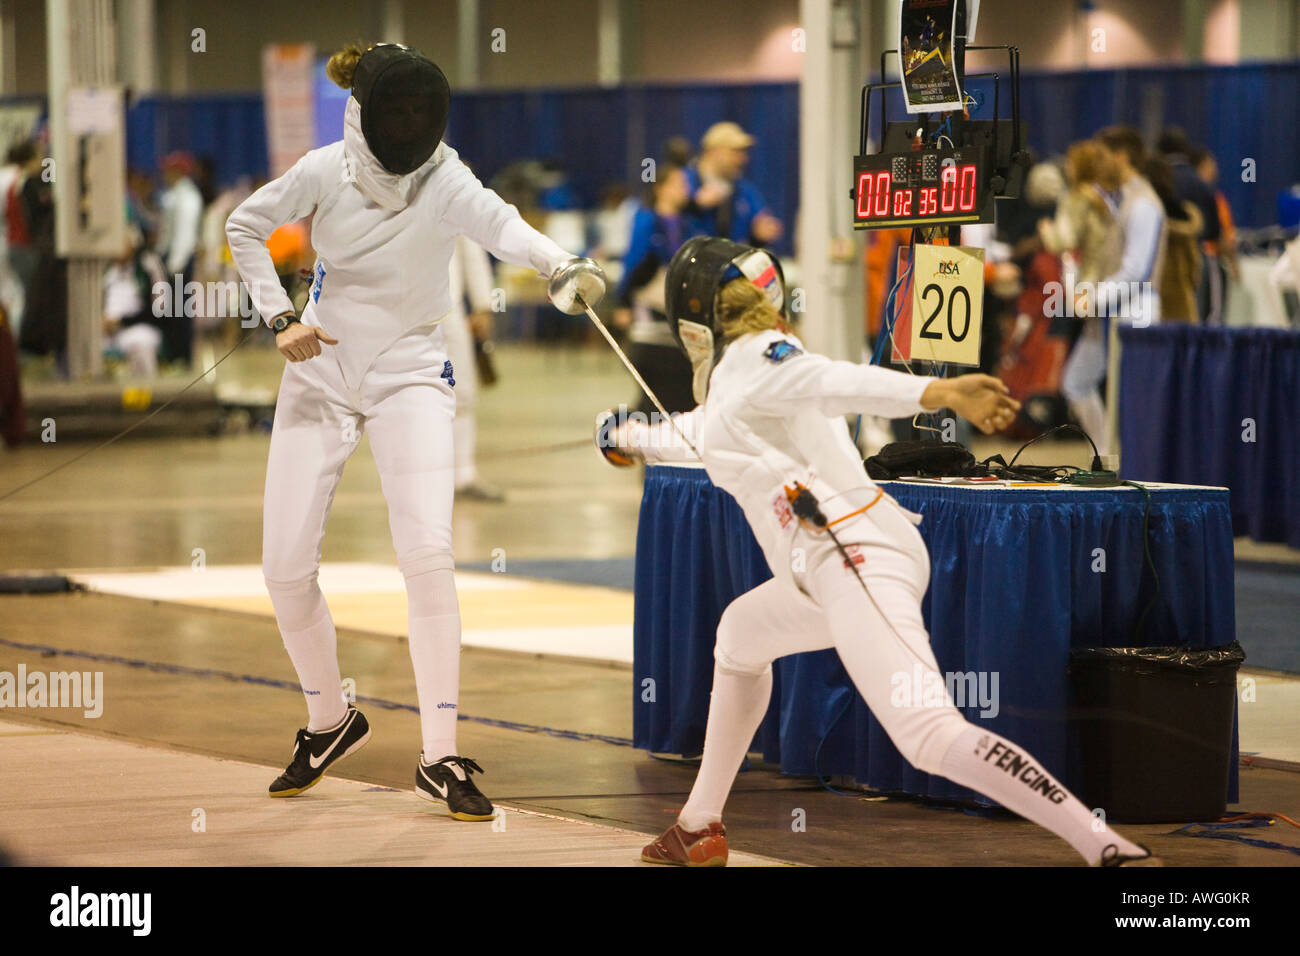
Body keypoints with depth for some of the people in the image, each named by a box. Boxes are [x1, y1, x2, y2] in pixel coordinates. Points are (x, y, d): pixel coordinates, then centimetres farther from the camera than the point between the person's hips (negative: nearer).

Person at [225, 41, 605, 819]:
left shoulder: (448, 184, -22)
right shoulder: (325, 171, -14)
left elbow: (501, 224, -44)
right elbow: (246, 228, 4)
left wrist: (563, 265, -65)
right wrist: (281, 318, -9)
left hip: (410, 376, -2)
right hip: (322, 372, 2)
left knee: (428, 555, -20)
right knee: (287, 568, 0)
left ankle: (440, 756, -13)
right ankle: (332, 722, 25)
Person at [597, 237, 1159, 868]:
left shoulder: (755, 358, -4)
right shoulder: (734, 377, 23)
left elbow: (844, 381, -24)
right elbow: (706, 434, 46)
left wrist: (939, 392, -42)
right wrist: (633, 439, 64)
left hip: (858, 560, -10)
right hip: (845, 562, 10)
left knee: (934, 741, -25)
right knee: (740, 637, 34)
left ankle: (1109, 850, -38)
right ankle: (699, 828, 42)